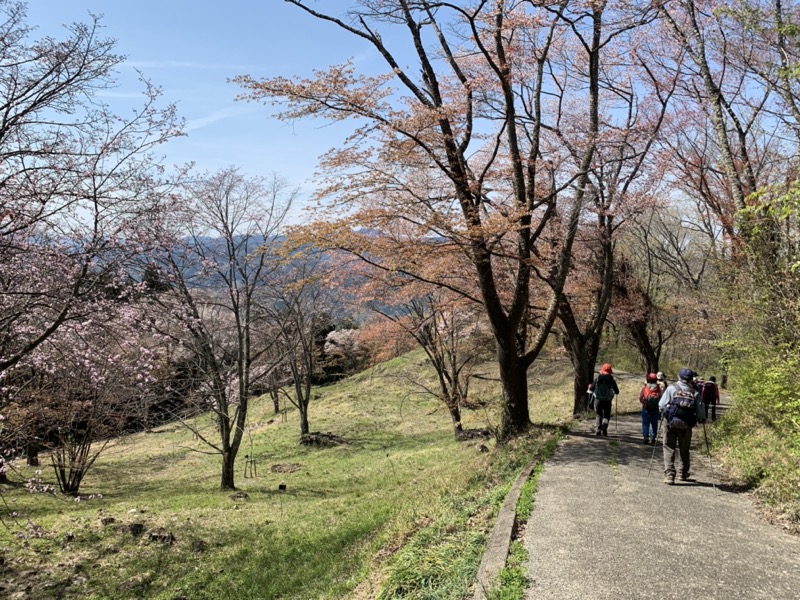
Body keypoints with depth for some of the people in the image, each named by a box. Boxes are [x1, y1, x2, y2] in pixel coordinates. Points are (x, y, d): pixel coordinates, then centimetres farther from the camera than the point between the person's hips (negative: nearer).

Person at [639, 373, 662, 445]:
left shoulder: (645, 388, -5)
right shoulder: (658, 388, -5)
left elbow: (640, 398, -4)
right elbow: (661, 398, -6)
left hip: (646, 409, -1)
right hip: (656, 409, 1)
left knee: (645, 423, 5)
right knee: (654, 424, 12)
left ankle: (645, 436, -8)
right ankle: (653, 438, 12)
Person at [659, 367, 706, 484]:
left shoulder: (671, 388, -2)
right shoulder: (695, 393, 2)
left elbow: (661, 406, -6)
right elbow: (701, 414, 1)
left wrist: (666, 414, 14)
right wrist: (702, 420, 22)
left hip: (670, 423, -2)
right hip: (686, 426, 2)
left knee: (669, 449, 6)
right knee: (684, 450, 18)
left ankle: (669, 475, -3)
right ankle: (684, 474, 30)